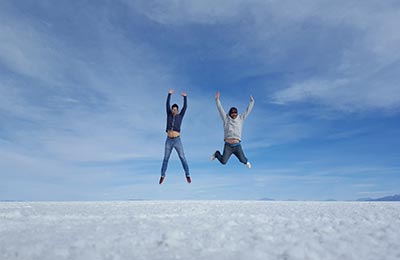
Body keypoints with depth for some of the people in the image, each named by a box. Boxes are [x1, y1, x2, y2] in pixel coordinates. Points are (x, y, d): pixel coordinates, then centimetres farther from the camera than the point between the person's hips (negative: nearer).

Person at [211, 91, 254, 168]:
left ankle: (246, 161, 34)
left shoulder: (240, 119, 11)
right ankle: (217, 154, 28)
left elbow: (248, 110, 14)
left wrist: (252, 102, 13)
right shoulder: (226, 119, 7)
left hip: (237, 146, 1)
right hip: (228, 146, -1)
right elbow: (220, 109, 3)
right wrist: (217, 100, -2)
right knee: (223, 162, -6)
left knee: (243, 160, -6)